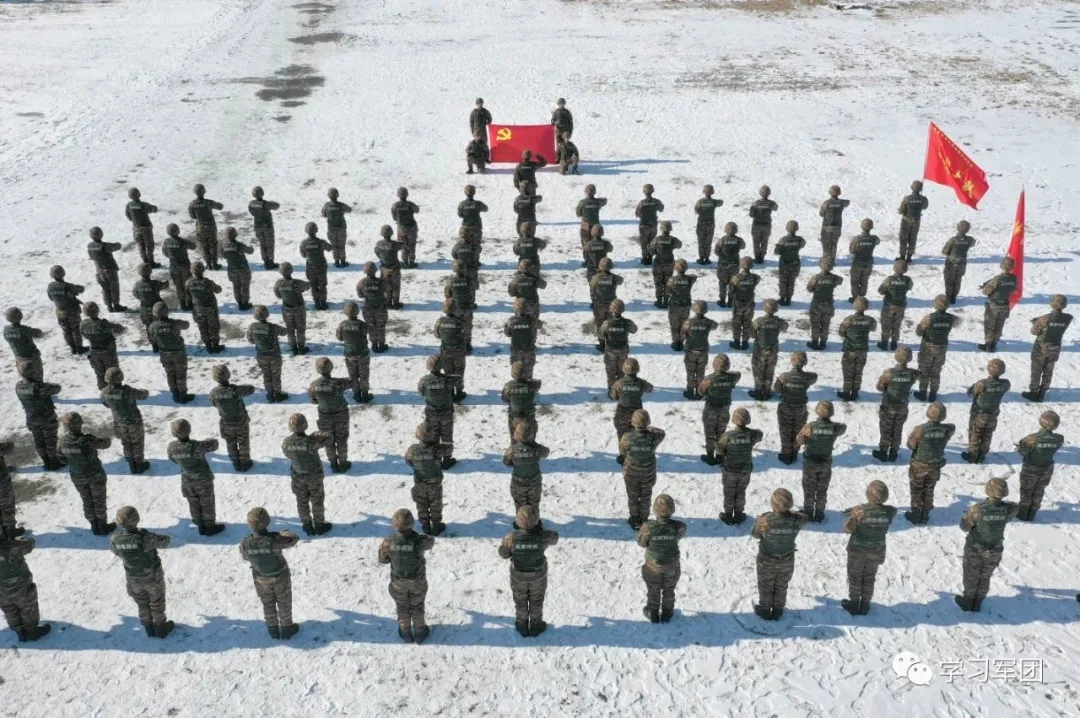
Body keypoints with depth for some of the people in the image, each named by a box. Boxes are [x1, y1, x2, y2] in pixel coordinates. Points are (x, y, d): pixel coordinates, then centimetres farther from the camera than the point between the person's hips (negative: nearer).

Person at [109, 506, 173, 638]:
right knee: (157, 603, 21)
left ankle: (149, 628, 43)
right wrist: (157, 538, 3)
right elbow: (166, 541, -19)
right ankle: (161, 627, 38)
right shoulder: (145, 537, -35)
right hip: (153, 577, -3)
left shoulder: (115, 540, -23)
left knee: (142, 604, 27)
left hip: (134, 579, 3)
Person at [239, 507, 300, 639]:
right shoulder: (275, 539, -37)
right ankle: (287, 628, 42)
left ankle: (273, 629, 45)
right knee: (284, 603, 23)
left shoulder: (245, 543, -29)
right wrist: (285, 532, 3)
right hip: (280, 577, -2)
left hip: (261, 578, 2)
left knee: (268, 604, 27)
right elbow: (294, 539, -17)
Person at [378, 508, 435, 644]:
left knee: (402, 606, 27)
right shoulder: (419, 541, -34)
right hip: (417, 580, -1)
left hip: (398, 581, 1)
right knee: (417, 605, 25)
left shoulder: (389, 542, -31)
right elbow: (430, 541, -8)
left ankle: (406, 632, 46)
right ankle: (420, 631, 44)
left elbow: (383, 559, -11)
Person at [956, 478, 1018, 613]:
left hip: (975, 549, -2)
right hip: (994, 550, 2)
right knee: (985, 577, 25)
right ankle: (977, 603, 41)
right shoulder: (1009, 509, -24)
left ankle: (968, 602, 40)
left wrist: (969, 514, 0)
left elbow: (964, 526, -17)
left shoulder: (977, 509, -32)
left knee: (971, 576, 22)